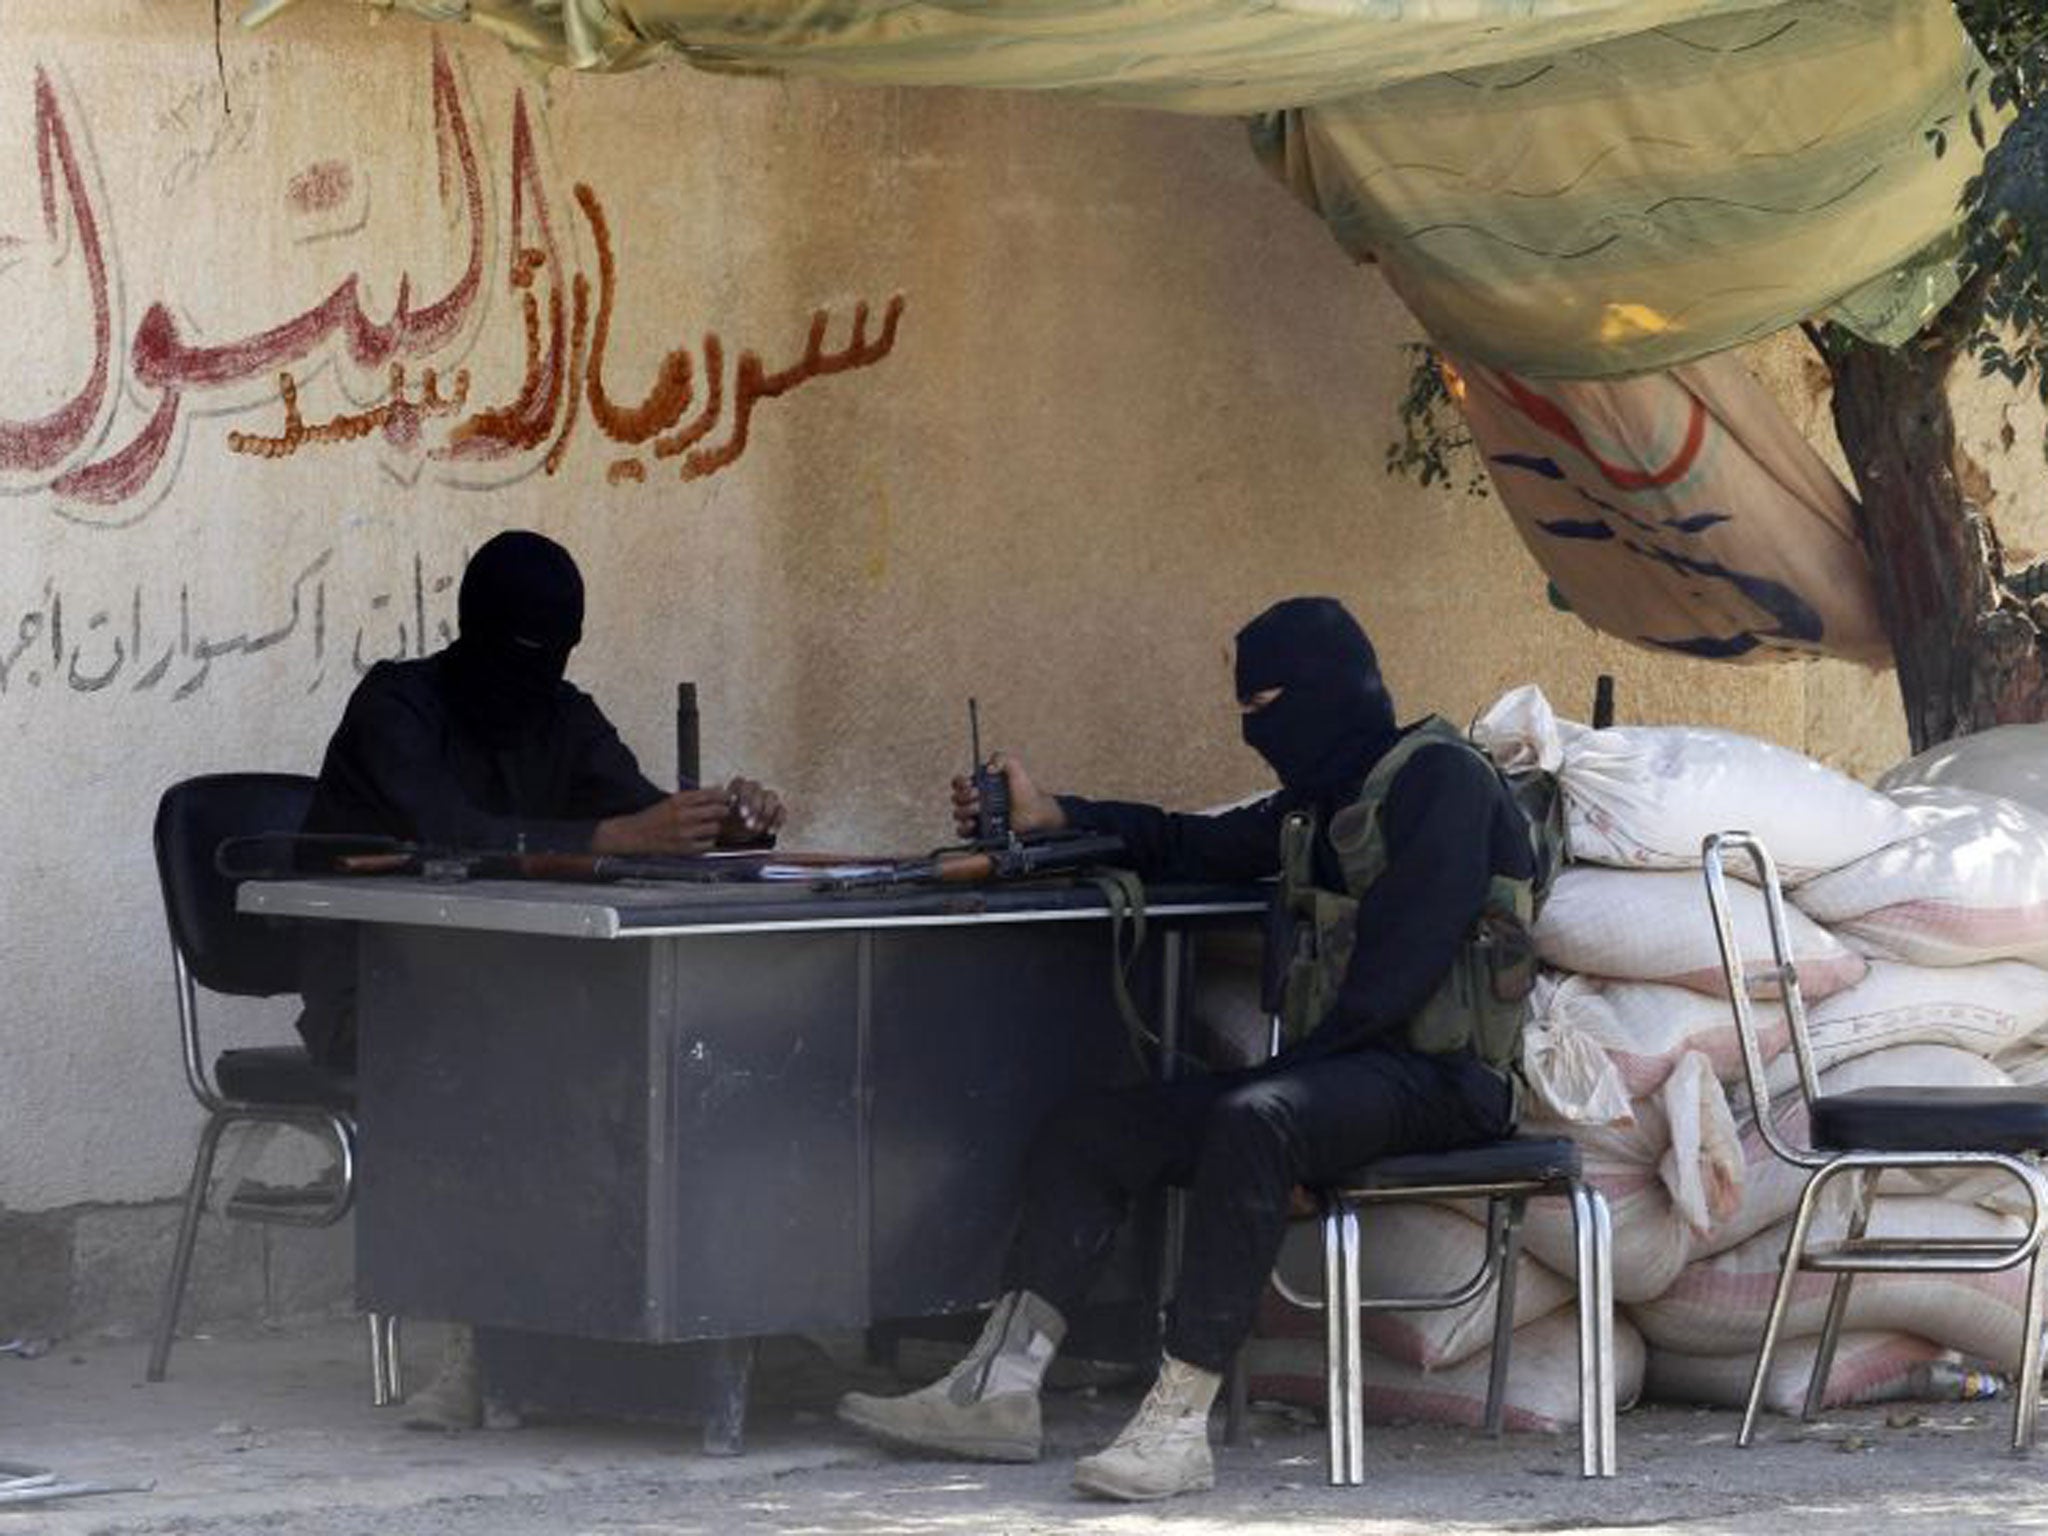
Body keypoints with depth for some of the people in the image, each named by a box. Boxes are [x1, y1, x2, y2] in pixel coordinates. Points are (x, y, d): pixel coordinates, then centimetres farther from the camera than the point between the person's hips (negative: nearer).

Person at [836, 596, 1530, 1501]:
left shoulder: (1439, 780, -9)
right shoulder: (1322, 799, 20)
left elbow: (1401, 969, -18)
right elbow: (1197, 848, 33)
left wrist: (1298, 1065, -16)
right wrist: (1052, 817, 23)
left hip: (1440, 1078, -10)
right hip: (1341, 1068, 10)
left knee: (1252, 1127, -38)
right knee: (1086, 1135, 2)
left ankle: (1178, 1423, -40)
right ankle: (999, 1389, -8)